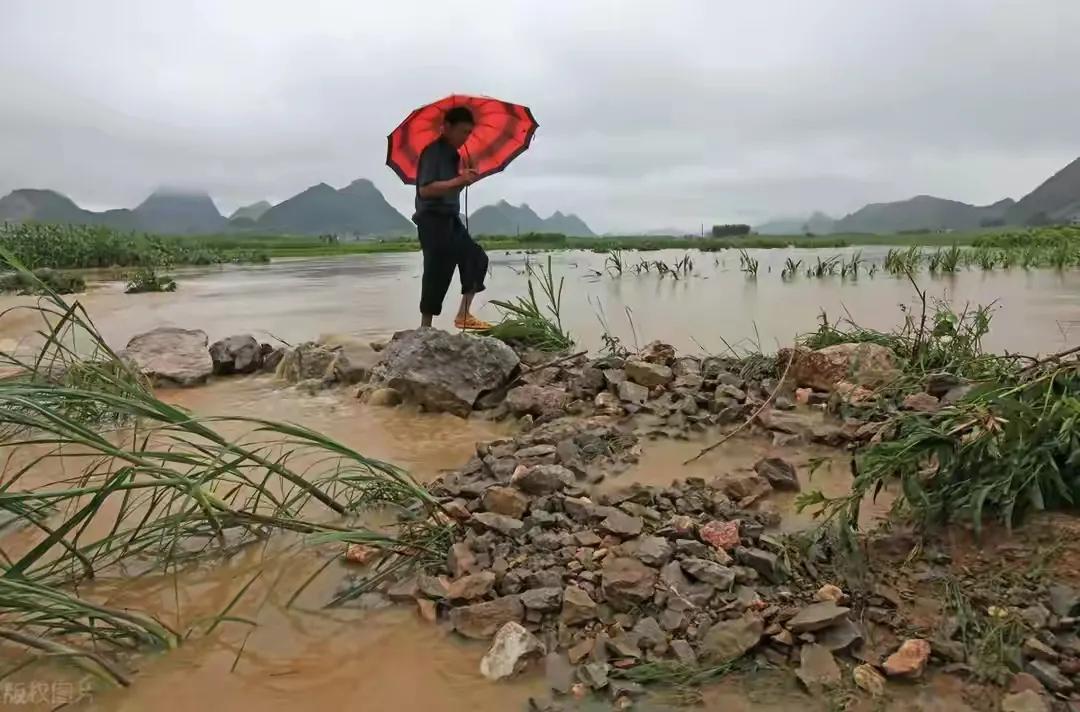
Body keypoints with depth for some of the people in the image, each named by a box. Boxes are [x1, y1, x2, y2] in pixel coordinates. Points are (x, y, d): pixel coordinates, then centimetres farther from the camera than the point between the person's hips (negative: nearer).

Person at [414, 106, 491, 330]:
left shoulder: (452, 154, 16)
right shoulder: (433, 152, -12)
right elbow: (425, 190, -22)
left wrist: (465, 179, 5)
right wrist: (459, 180, -24)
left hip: (450, 219, 9)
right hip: (433, 221, -9)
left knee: (477, 259, 8)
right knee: (438, 274, -7)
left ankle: (463, 315, 9)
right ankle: (425, 328, 2)